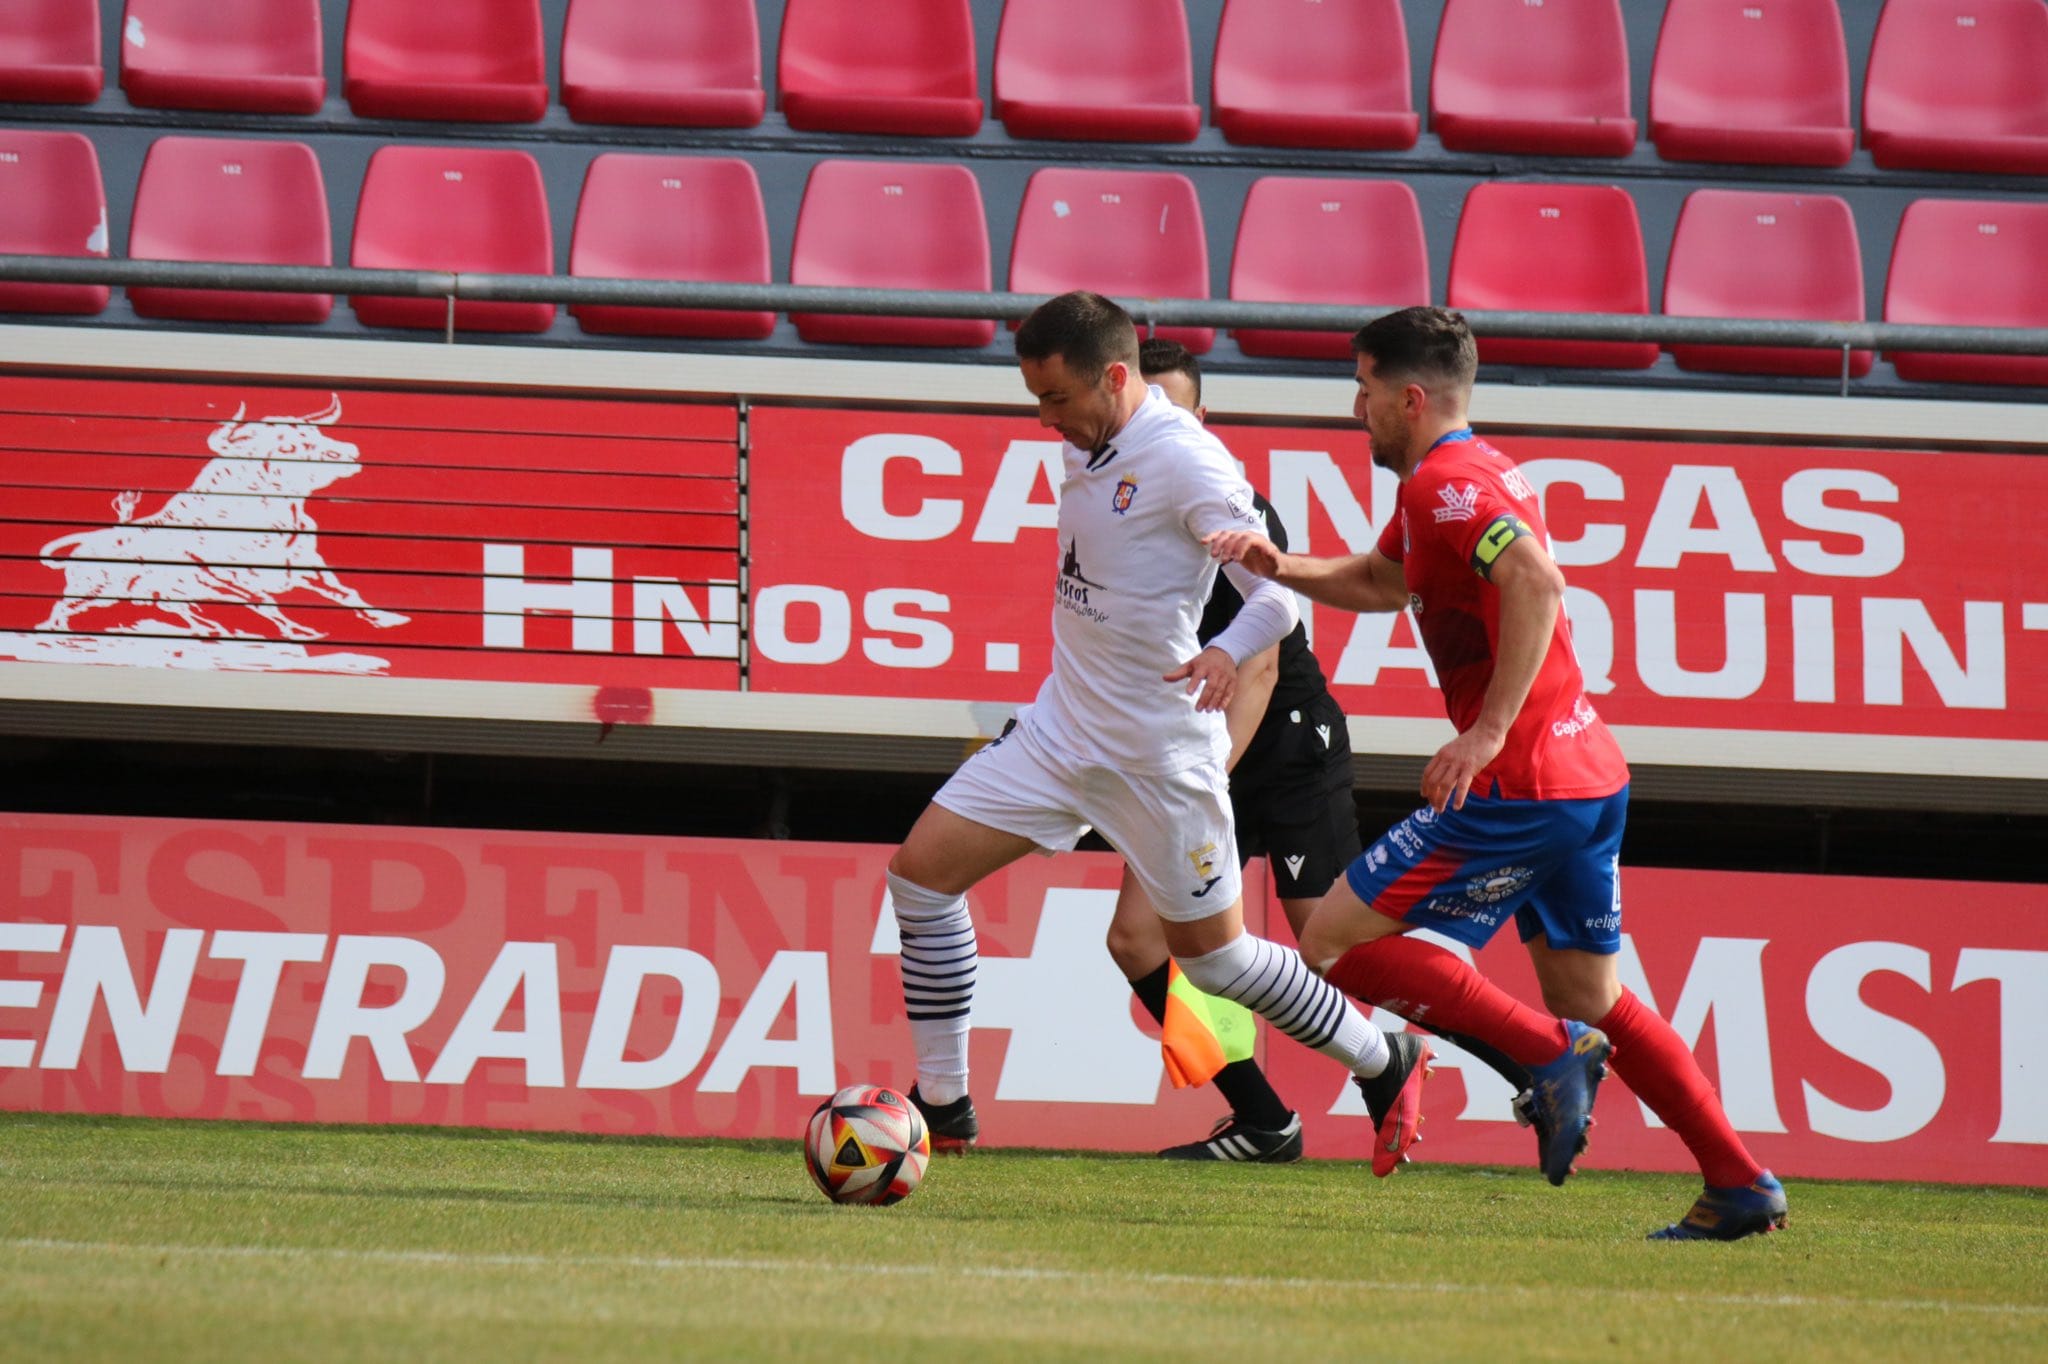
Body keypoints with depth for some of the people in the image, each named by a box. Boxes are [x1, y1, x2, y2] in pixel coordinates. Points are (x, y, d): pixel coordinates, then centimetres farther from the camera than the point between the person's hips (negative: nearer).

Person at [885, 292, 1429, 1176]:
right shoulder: (1086, 449, 6)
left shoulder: (1186, 464, -19)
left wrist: (1226, 654, -40)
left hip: (1157, 753, -8)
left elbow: (1279, 590, -22)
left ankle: (1384, 1067, 25)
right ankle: (942, 1109, 5)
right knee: (922, 869, -2)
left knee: (1211, 954, 3)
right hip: (1062, 728, 8)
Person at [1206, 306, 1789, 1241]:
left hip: (1522, 786, -10)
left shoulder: (1444, 482, -13)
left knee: (1333, 943, -6)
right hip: (1592, 777, 10)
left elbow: (1536, 583, -30)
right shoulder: (1474, 472, 18)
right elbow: (1380, 581, 33)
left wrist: (1490, 729, -30)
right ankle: (1741, 1188, 13)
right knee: (1593, 1000, 18)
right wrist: (1282, 566, 15)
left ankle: (1548, 1051, -12)